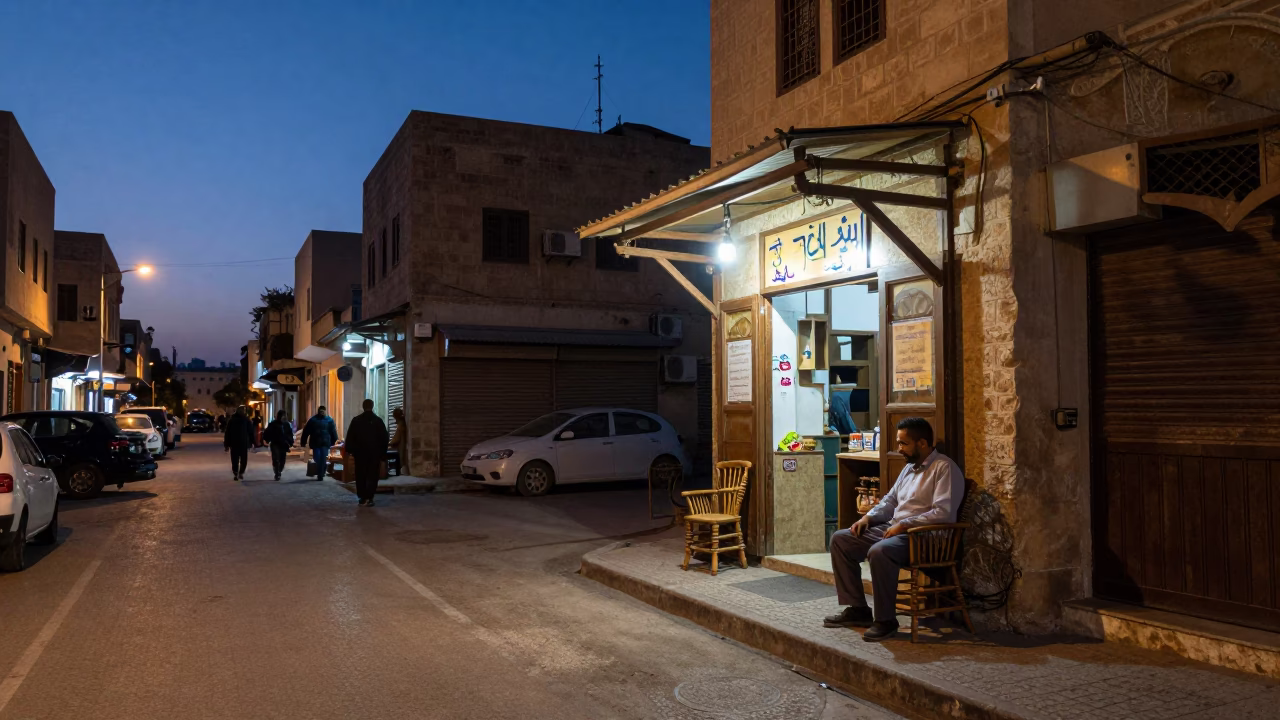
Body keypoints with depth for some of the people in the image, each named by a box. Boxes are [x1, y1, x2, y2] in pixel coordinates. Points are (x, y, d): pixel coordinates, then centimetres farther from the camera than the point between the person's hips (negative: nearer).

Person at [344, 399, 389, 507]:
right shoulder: (378, 421, 1)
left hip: (360, 453, 1)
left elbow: (350, 437, -1)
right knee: (372, 476, -1)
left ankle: (362, 497, 10)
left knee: (361, 476, 10)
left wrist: (350, 451, 2)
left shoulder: (356, 420, 2)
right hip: (375, 453, -1)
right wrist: (383, 453, 8)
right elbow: (384, 438, 3)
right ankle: (369, 498, -11)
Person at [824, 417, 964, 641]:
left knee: (879, 552, -37)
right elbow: (890, 500, 25)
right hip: (893, 529, 10)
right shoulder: (909, 467, 18)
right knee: (840, 539, 1)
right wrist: (868, 517, 7)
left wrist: (904, 524, -21)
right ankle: (857, 609, 4)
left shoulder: (945, 468, -10)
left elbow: (943, 513, -22)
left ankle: (886, 620, -19)